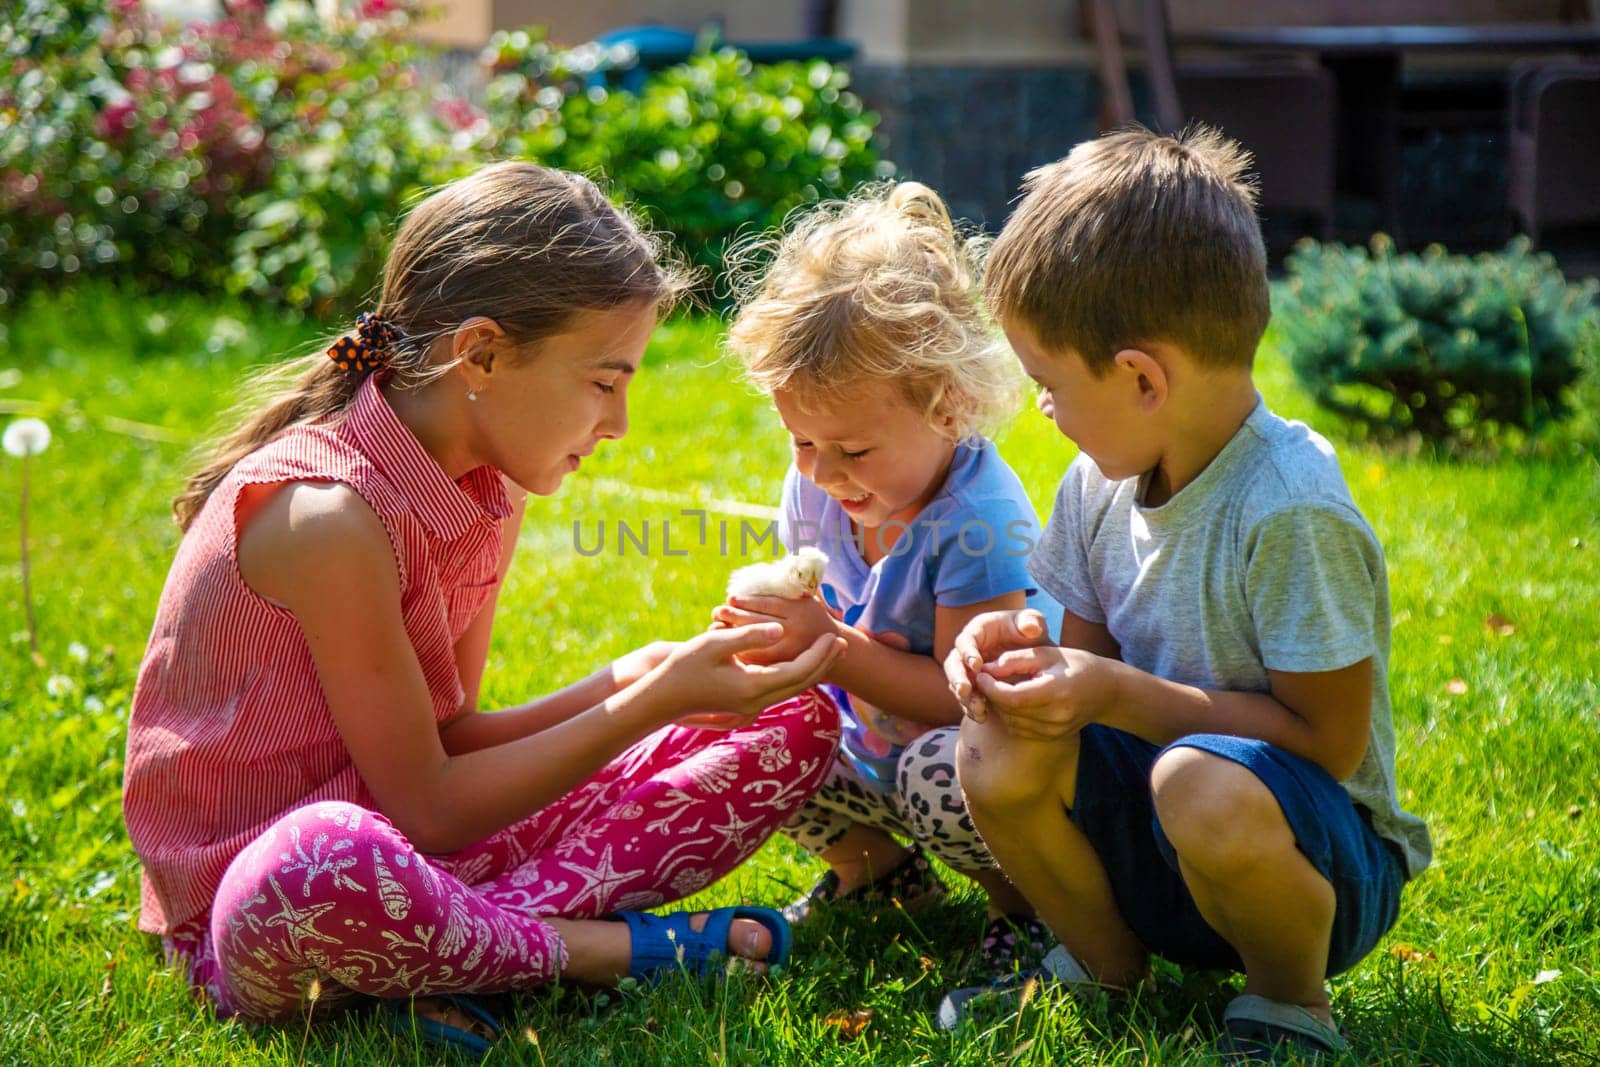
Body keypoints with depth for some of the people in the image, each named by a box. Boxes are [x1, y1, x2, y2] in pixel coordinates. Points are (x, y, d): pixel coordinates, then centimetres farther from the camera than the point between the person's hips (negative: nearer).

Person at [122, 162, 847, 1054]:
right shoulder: (330, 513, -23)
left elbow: (448, 738, 3)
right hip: (240, 902, -8)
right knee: (323, 869, -48)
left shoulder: (489, 492, 4)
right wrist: (650, 704, -18)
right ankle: (603, 949, -17)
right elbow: (428, 805, -19)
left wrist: (627, 684, -10)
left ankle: (466, 946, -14)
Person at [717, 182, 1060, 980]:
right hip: (868, 749, 8)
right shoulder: (817, 490, -5)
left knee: (939, 771, -39)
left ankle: (1024, 899, -6)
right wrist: (779, 630, -13)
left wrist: (832, 646, -33)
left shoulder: (979, 523, -27)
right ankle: (873, 866, 12)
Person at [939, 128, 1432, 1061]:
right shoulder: (1102, 484, 0)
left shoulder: (1292, 513, -25)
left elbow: (1326, 740, -22)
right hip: (1152, 846, 6)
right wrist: (1031, 651, -12)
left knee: (1204, 786, -38)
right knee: (998, 754, -20)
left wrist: (1117, 695, -25)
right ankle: (1106, 962, 9)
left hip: (1318, 856, -6)